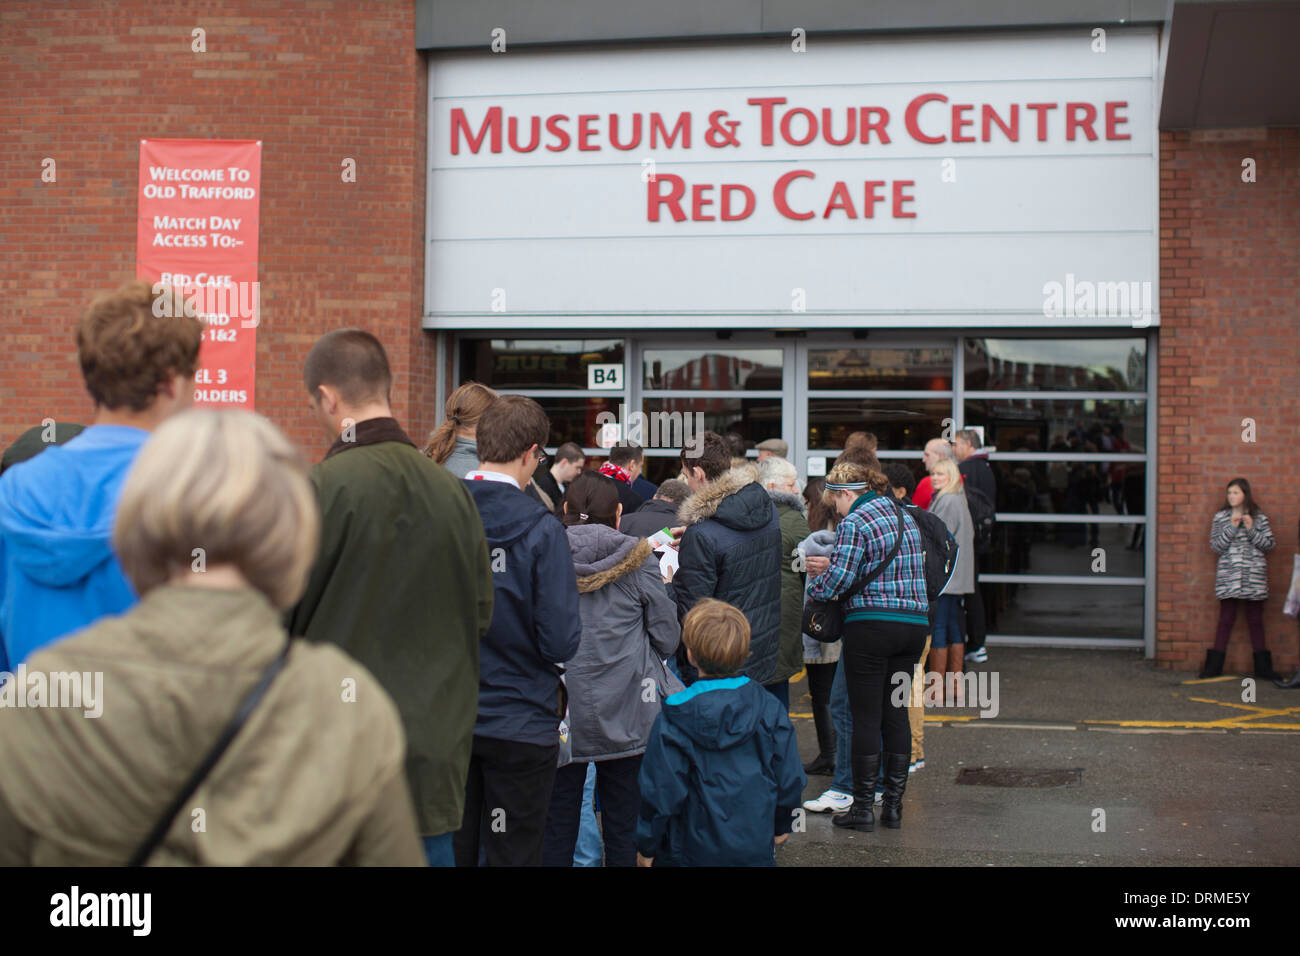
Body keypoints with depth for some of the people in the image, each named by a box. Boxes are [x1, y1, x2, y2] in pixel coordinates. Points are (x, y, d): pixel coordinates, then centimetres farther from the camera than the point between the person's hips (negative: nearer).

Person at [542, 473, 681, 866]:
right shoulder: (640, 563, -6)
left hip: (560, 711, 1)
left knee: (557, 823, 10)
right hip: (625, 714, 0)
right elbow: (668, 640, -1)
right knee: (622, 823, 10)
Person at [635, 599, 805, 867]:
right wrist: (781, 826, 19)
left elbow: (662, 791, -12)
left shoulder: (674, 719, -15)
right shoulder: (769, 709, -5)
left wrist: (646, 848, 1)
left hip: (691, 853, -3)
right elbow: (789, 777, 2)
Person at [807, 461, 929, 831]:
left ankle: (862, 807, 5)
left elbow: (839, 577, -16)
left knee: (866, 716, 0)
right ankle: (894, 805, 16)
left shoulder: (855, 523, -10)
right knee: (896, 713, 12)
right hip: (914, 623, 7)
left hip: (871, 625, -7)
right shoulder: (906, 517, 15)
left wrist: (812, 592, 4)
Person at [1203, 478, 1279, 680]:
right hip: (1228, 575, 0)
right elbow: (1216, 546, 0)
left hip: (1254, 575, 1)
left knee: (1256, 620, 4)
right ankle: (1215, 665, 4)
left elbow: (1269, 545, 3)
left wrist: (1251, 529, -10)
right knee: (1226, 619, -1)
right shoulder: (1221, 518, 6)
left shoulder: (1260, 518, 6)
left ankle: (1262, 667, 10)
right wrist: (1232, 527, -11)